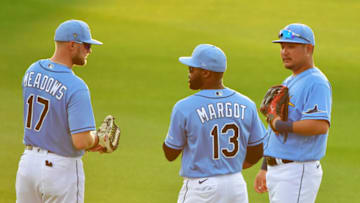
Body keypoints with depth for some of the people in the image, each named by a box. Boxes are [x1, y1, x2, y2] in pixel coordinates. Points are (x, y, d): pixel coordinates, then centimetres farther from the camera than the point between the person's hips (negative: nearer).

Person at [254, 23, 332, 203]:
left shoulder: (316, 83, -13)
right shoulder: (288, 82, 18)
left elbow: (321, 125, -27)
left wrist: (280, 125, -16)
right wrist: (264, 169, 21)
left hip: (299, 173, -10)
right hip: (276, 171, 10)